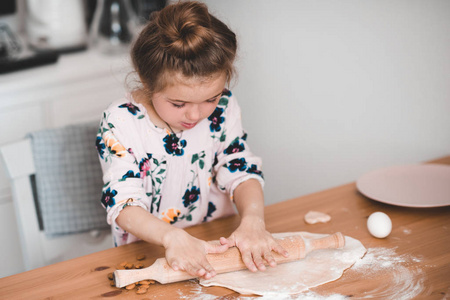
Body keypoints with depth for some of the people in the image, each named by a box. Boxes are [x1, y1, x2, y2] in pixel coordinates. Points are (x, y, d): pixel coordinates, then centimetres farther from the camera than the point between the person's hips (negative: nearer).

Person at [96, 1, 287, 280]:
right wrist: (172, 237, -38)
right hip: (148, 252, -3)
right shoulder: (120, 123, -15)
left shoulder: (223, 108, -4)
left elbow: (241, 170, -4)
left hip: (218, 242, 3)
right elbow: (123, 202, -20)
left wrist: (253, 218, -25)